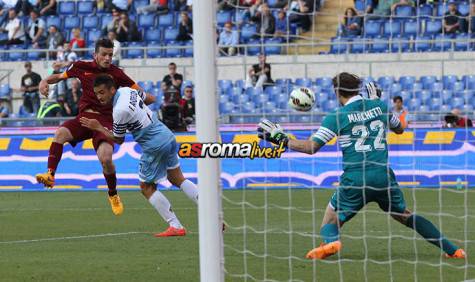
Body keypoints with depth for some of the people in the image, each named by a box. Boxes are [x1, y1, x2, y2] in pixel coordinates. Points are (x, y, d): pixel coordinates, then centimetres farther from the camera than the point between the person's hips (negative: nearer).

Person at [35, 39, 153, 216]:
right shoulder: (82, 67, 8)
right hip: (84, 118, 2)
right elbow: (60, 76, 21)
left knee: (105, 158, -23)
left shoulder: (116, 73, 1)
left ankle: (113, 195, 4)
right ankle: (50, 175, -33)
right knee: (60, 133, -29)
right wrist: (45, 81, 2)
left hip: (105, 120, -2)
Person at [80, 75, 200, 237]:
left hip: (155, 147, -9)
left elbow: (119, 140, -7)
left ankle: (176, 227, 0)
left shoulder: (119, 111, -23)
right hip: (168, 137, 9)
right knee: (178, 179, 19)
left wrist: (98, 128, -1)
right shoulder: (127, 90, 2)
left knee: (147, 187, 6)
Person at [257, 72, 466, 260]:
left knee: (331, 220, 10)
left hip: (355, 178, -3)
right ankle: (451, 249, 12)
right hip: (384, 175, 4)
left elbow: (311, 147, -5)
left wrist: (282, 140, 7)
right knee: (406, 216, 20)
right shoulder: (380, 106, 9)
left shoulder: (337, 116, -2)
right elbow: (399, 129, 28)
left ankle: (330, 240, -25)